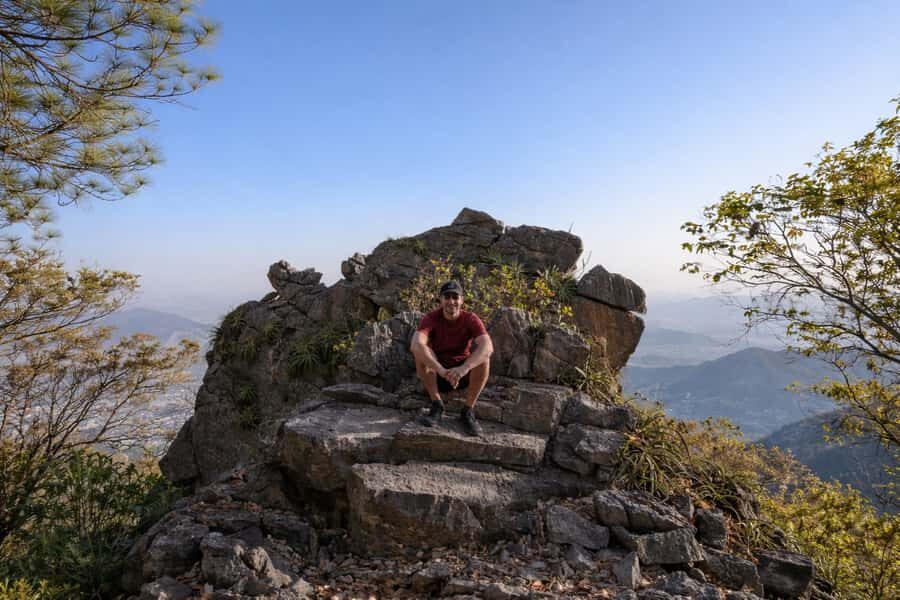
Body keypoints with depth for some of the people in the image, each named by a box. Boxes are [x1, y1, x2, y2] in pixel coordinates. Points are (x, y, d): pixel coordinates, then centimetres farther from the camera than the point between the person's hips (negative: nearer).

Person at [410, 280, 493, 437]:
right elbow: (415, 345, -37)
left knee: (483, 356, -27)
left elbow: (488, 346, -33)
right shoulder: (431, 318, -17)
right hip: (436, 374, 0)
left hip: (464, 375, 0)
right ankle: (436, 405, -19)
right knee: (420, 351, -27)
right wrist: (441, 370, -49)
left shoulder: (470, 319, -15)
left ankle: (468, 411, -17)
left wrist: (464, 368, -48)